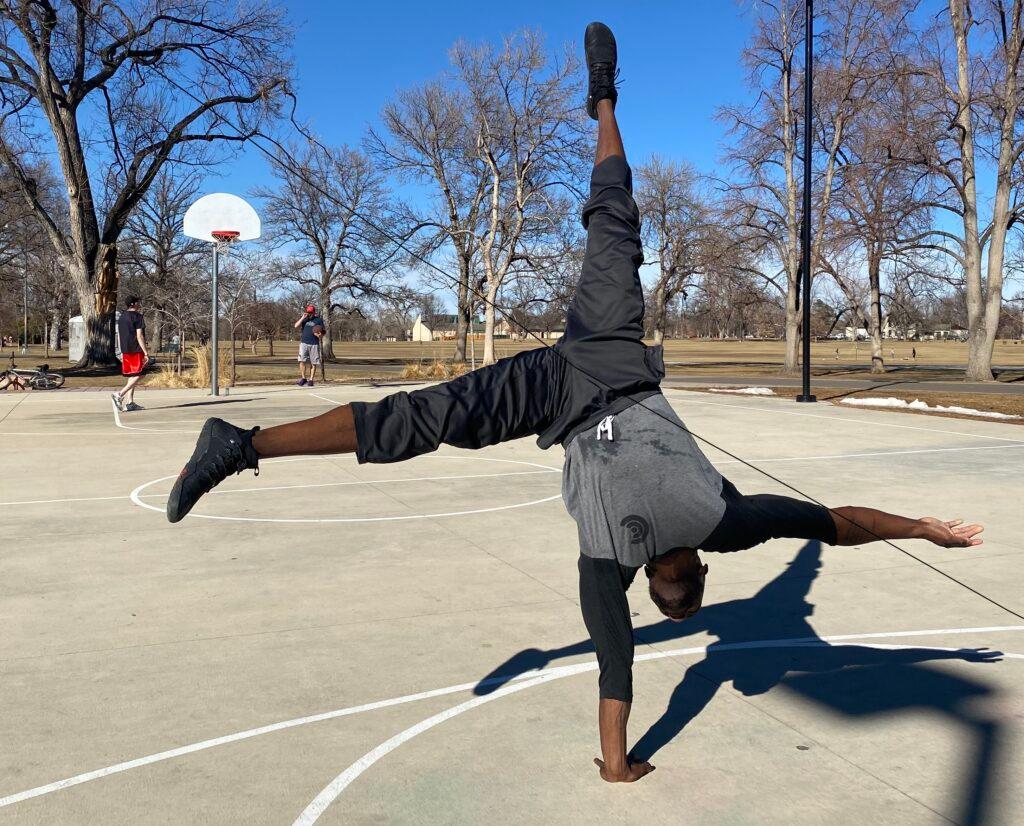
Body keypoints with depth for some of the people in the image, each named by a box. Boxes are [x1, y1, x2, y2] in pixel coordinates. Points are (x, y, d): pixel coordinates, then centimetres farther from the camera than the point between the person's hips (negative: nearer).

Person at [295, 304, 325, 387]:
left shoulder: (319, 320, 8)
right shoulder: (304, 319, 14)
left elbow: (322, 331, 9)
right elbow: (296, 326, 2)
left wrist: (319, 334, -14)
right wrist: (303, 317, -5)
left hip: (314, 344, -1)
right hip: (304, 343, 1)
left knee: (313, 363, -1)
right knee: (302, 361, -10)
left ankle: (311, 380, 5)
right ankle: (303, 378, -1)